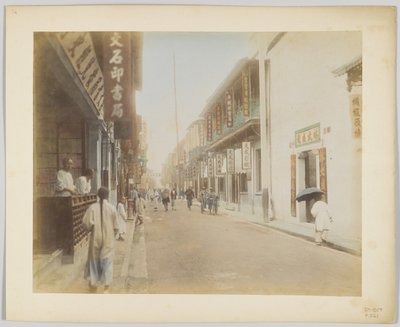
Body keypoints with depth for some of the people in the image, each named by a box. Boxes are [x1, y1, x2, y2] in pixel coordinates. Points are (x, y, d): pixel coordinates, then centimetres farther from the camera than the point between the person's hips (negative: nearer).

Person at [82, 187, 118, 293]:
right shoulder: (112, 208, -7)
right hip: (108, 240, 0)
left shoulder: (92, 207, -8)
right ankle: (106, 286, 13)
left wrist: (91, 228, 7)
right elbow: (115, 226, -2)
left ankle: (93, 284, 22)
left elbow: (86, 223, -14)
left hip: (95, 238, 1)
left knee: (94, 260, 14)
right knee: (107, 261, 10)